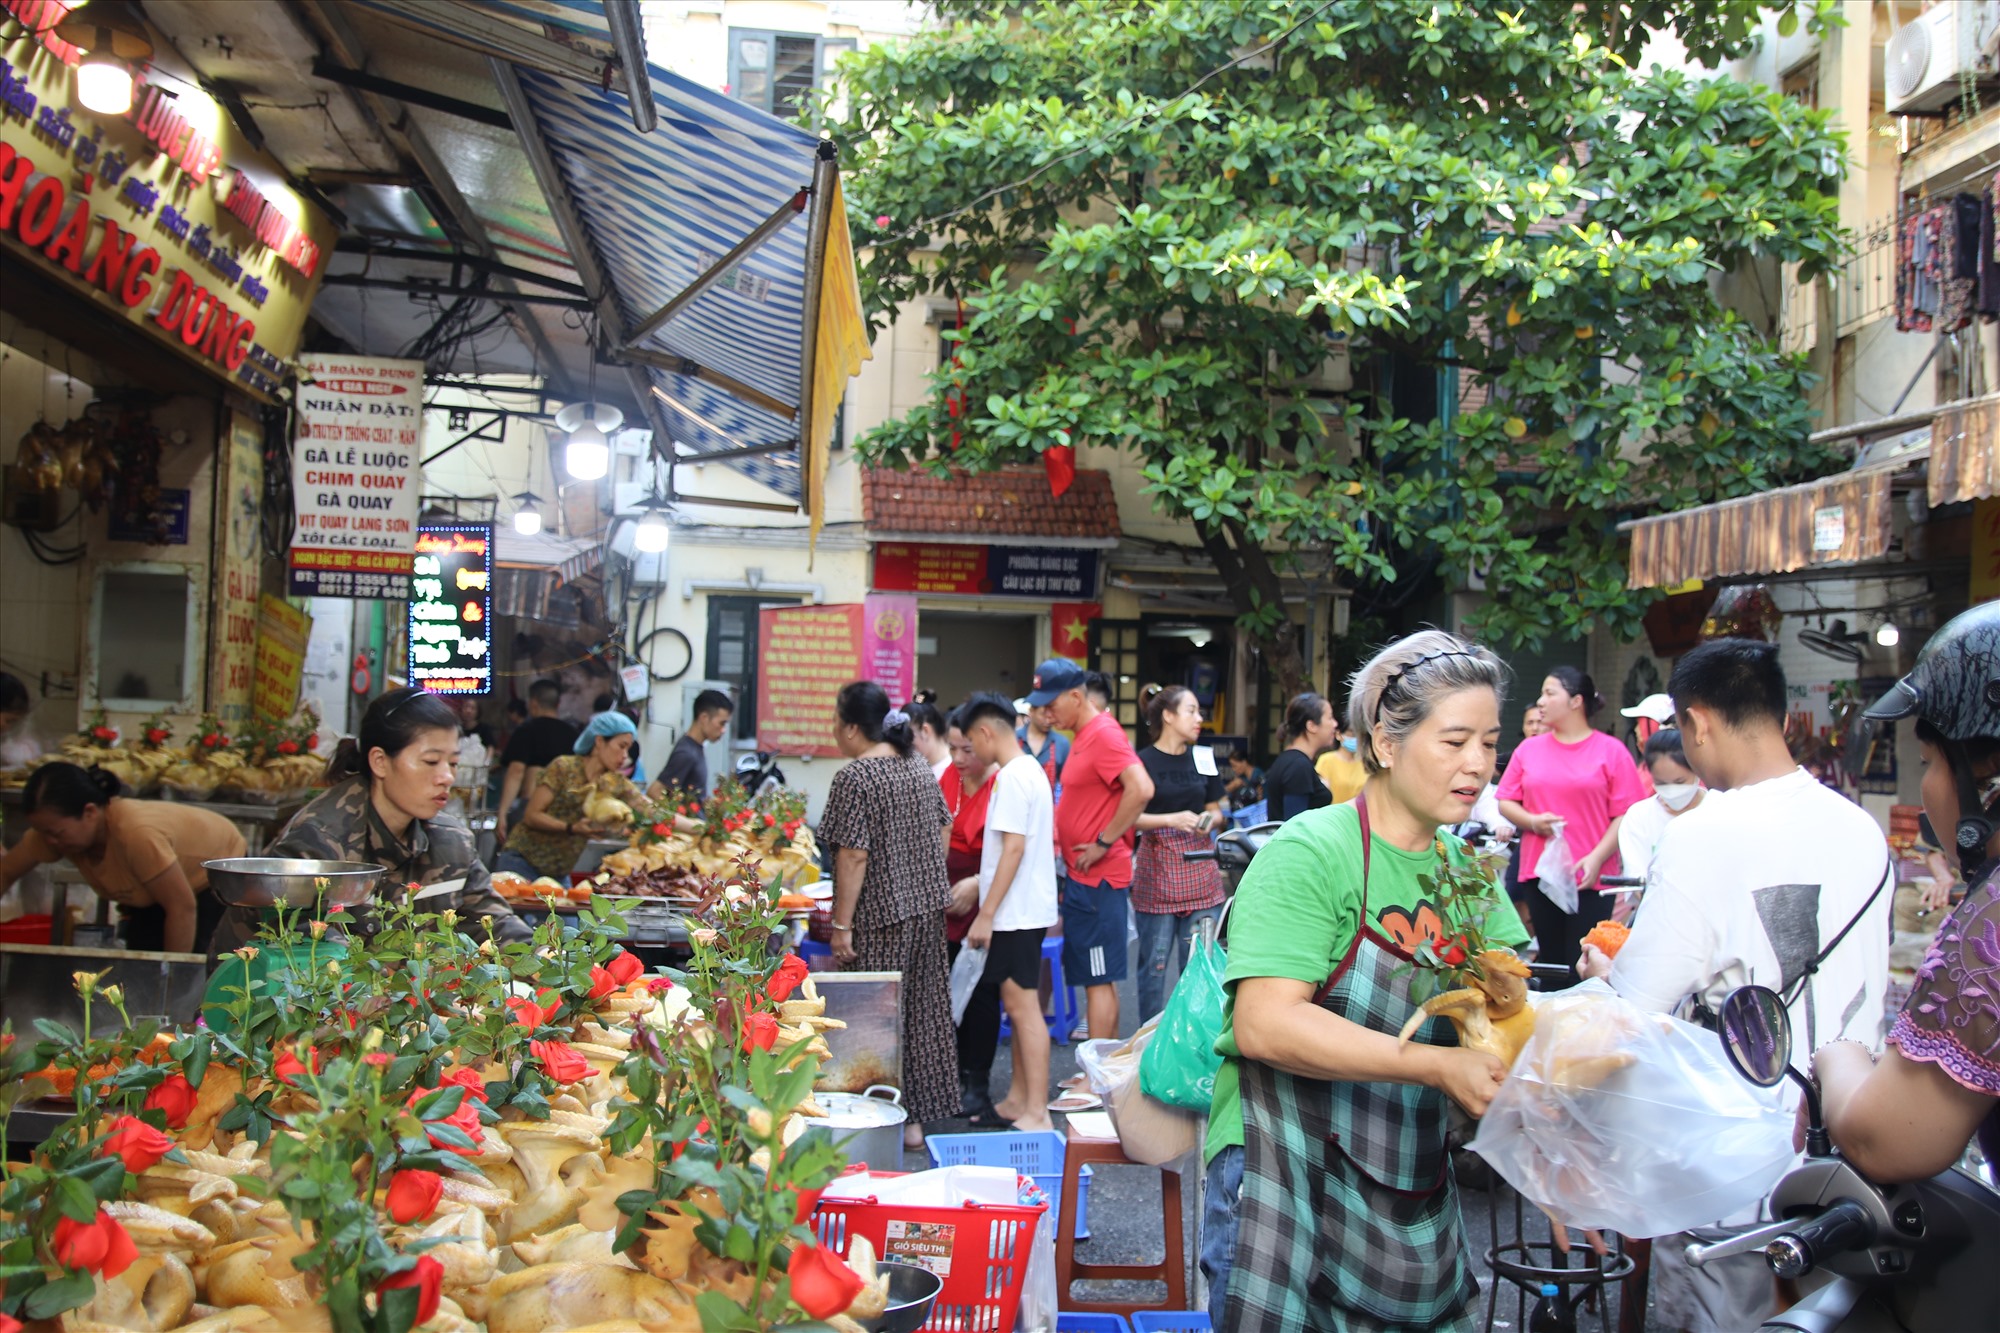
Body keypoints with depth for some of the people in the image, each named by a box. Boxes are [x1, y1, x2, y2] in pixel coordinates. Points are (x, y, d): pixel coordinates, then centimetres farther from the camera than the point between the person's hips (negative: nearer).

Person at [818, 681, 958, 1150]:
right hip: (928, 905, 8)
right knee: (922, 1011, 13)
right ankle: (916, 1117, 21)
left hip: (880, 914, -8)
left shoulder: (854, 777, -16)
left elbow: (854, 855, -19)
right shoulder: (918, 766, 8)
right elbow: (943, 831, 14)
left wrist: (841, 925, -15)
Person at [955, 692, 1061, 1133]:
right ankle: (1018, 1098, 24)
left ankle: (1037, 1114, -6)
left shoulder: (1012, 777, -16)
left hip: (1016, 912, -10)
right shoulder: (1031, 769, 15)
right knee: (1018, 1004, 15)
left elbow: (1013, 849, -21)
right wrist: (978, 885, 23)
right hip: (1027, 908, 10)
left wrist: (986, 914, -20)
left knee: (1022, 1006, -8)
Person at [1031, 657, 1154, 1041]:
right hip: (1082, 876, 10)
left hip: (1098, 878, -10)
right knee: (1098, 978, 14)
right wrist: (1060, 830, 11)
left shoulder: (1103, 734, -16)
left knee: (1098, 980, -5)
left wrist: (1103, 843, -22)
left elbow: (1141, 789, -28)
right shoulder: (1083, 735, 13)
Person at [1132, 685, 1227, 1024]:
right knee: (1154, 962, 2)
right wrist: (1172, 820, -18)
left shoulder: (1203, 759, 9)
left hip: (1200, 871, 4)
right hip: (1157, 871, -4)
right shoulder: (1143, 762, -5)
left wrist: (1209, 819, -5)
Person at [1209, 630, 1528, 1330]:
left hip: (1416, 1186, 7)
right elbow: (1263, 1024, -24)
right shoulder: (1311, 851, -14)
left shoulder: (1466, 868, 8)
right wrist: (1438, 1065, -27)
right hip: (1288, 1162, -6)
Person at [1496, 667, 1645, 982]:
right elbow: (1505, 802, 12)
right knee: (1551, 962, 8)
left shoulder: (1611, 750, 0)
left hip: (1590, 878, -3)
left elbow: (1626, 814, -5)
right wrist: (1532, 821, -8)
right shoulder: (1529, 749, 10)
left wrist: (1596, 858, -15)